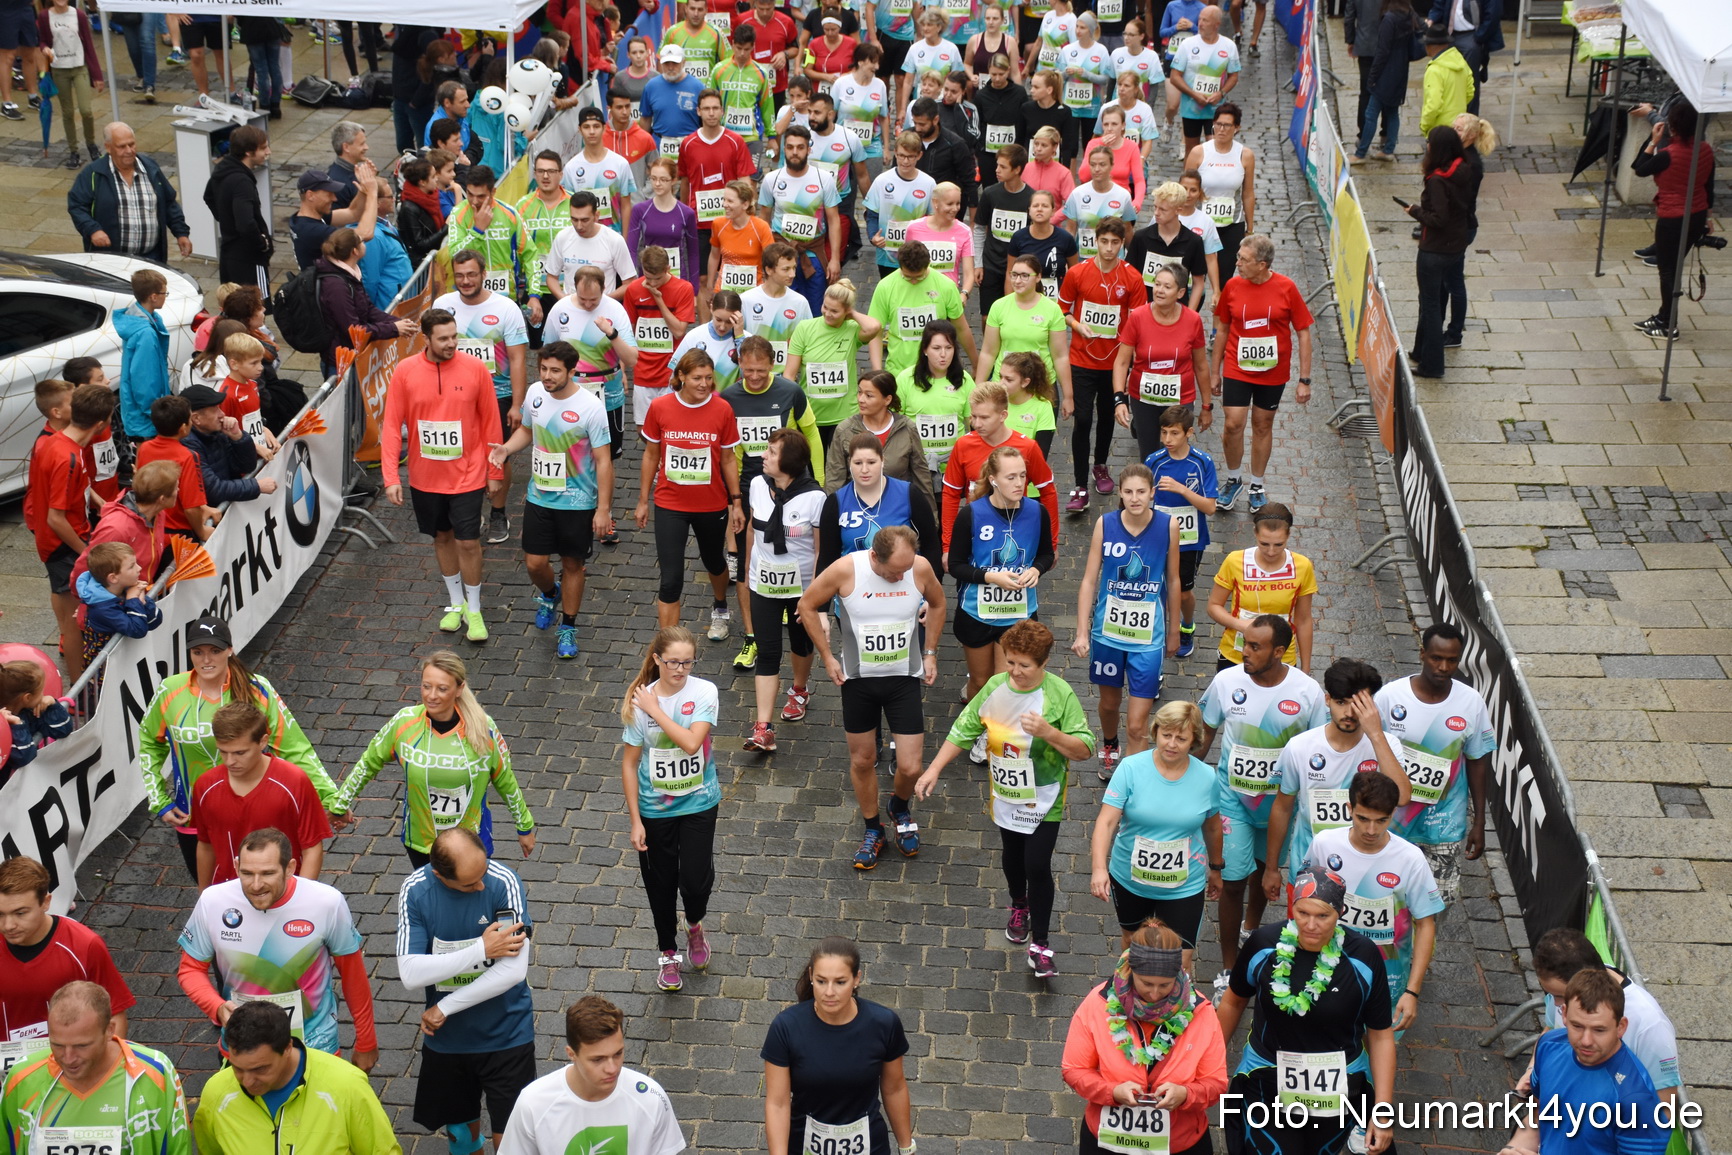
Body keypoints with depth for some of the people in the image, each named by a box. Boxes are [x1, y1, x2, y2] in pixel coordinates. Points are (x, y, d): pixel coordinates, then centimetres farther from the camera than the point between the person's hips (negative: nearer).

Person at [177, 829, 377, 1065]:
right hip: (241, 1048, 2)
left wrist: (366, 1043, 0)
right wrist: (218, 1008, -24)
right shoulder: (212, 902, -19)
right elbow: (191, 968, -4)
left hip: (314, 1046, -2)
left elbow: (352, 972, -9)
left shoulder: (327, 903, -22)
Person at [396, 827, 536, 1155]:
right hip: (446, 1039, 3)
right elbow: (410, 973, -19)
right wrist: (482, 949, -25)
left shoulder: (504, 882, -20)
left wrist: (444, 1009, -17)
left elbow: (514, 971, -24)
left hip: (505, 1037, -3)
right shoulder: (415, 891, -14)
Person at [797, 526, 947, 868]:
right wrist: (827, 657, -5)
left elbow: (937, 603, 7)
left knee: (910, 767, -2)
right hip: (858, 679, 0)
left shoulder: (921, 568, -16)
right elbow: (808, 606, -6)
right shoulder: (845, 569, -22)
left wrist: (930, 653, 4)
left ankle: (899, 809, 33)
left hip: (904, 678, 0)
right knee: (862, 761, 13)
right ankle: (873, 830, 36)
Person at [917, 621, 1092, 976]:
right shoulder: (995, 686, -7)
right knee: (1012, 857, 21)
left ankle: (1040, 945, 6)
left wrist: (1048, 732, -33)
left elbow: (1084, 749, -17)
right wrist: (934, 768, -2)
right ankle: (1019, 906, 52)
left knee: (1037, 865, -9)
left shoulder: (1060, 694, -19)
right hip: (1005, 796, 4)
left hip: (1044, 801, -4)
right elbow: (964, 729, 3)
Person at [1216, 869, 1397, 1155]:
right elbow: (1234, 1001, 4)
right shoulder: (1263, 944, -15)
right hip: (1265, 1089, -1)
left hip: (1337, 1094, 1)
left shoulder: (1363, 956, -16)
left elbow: (1380, 1035, -6)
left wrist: (1383, 1111, -6)